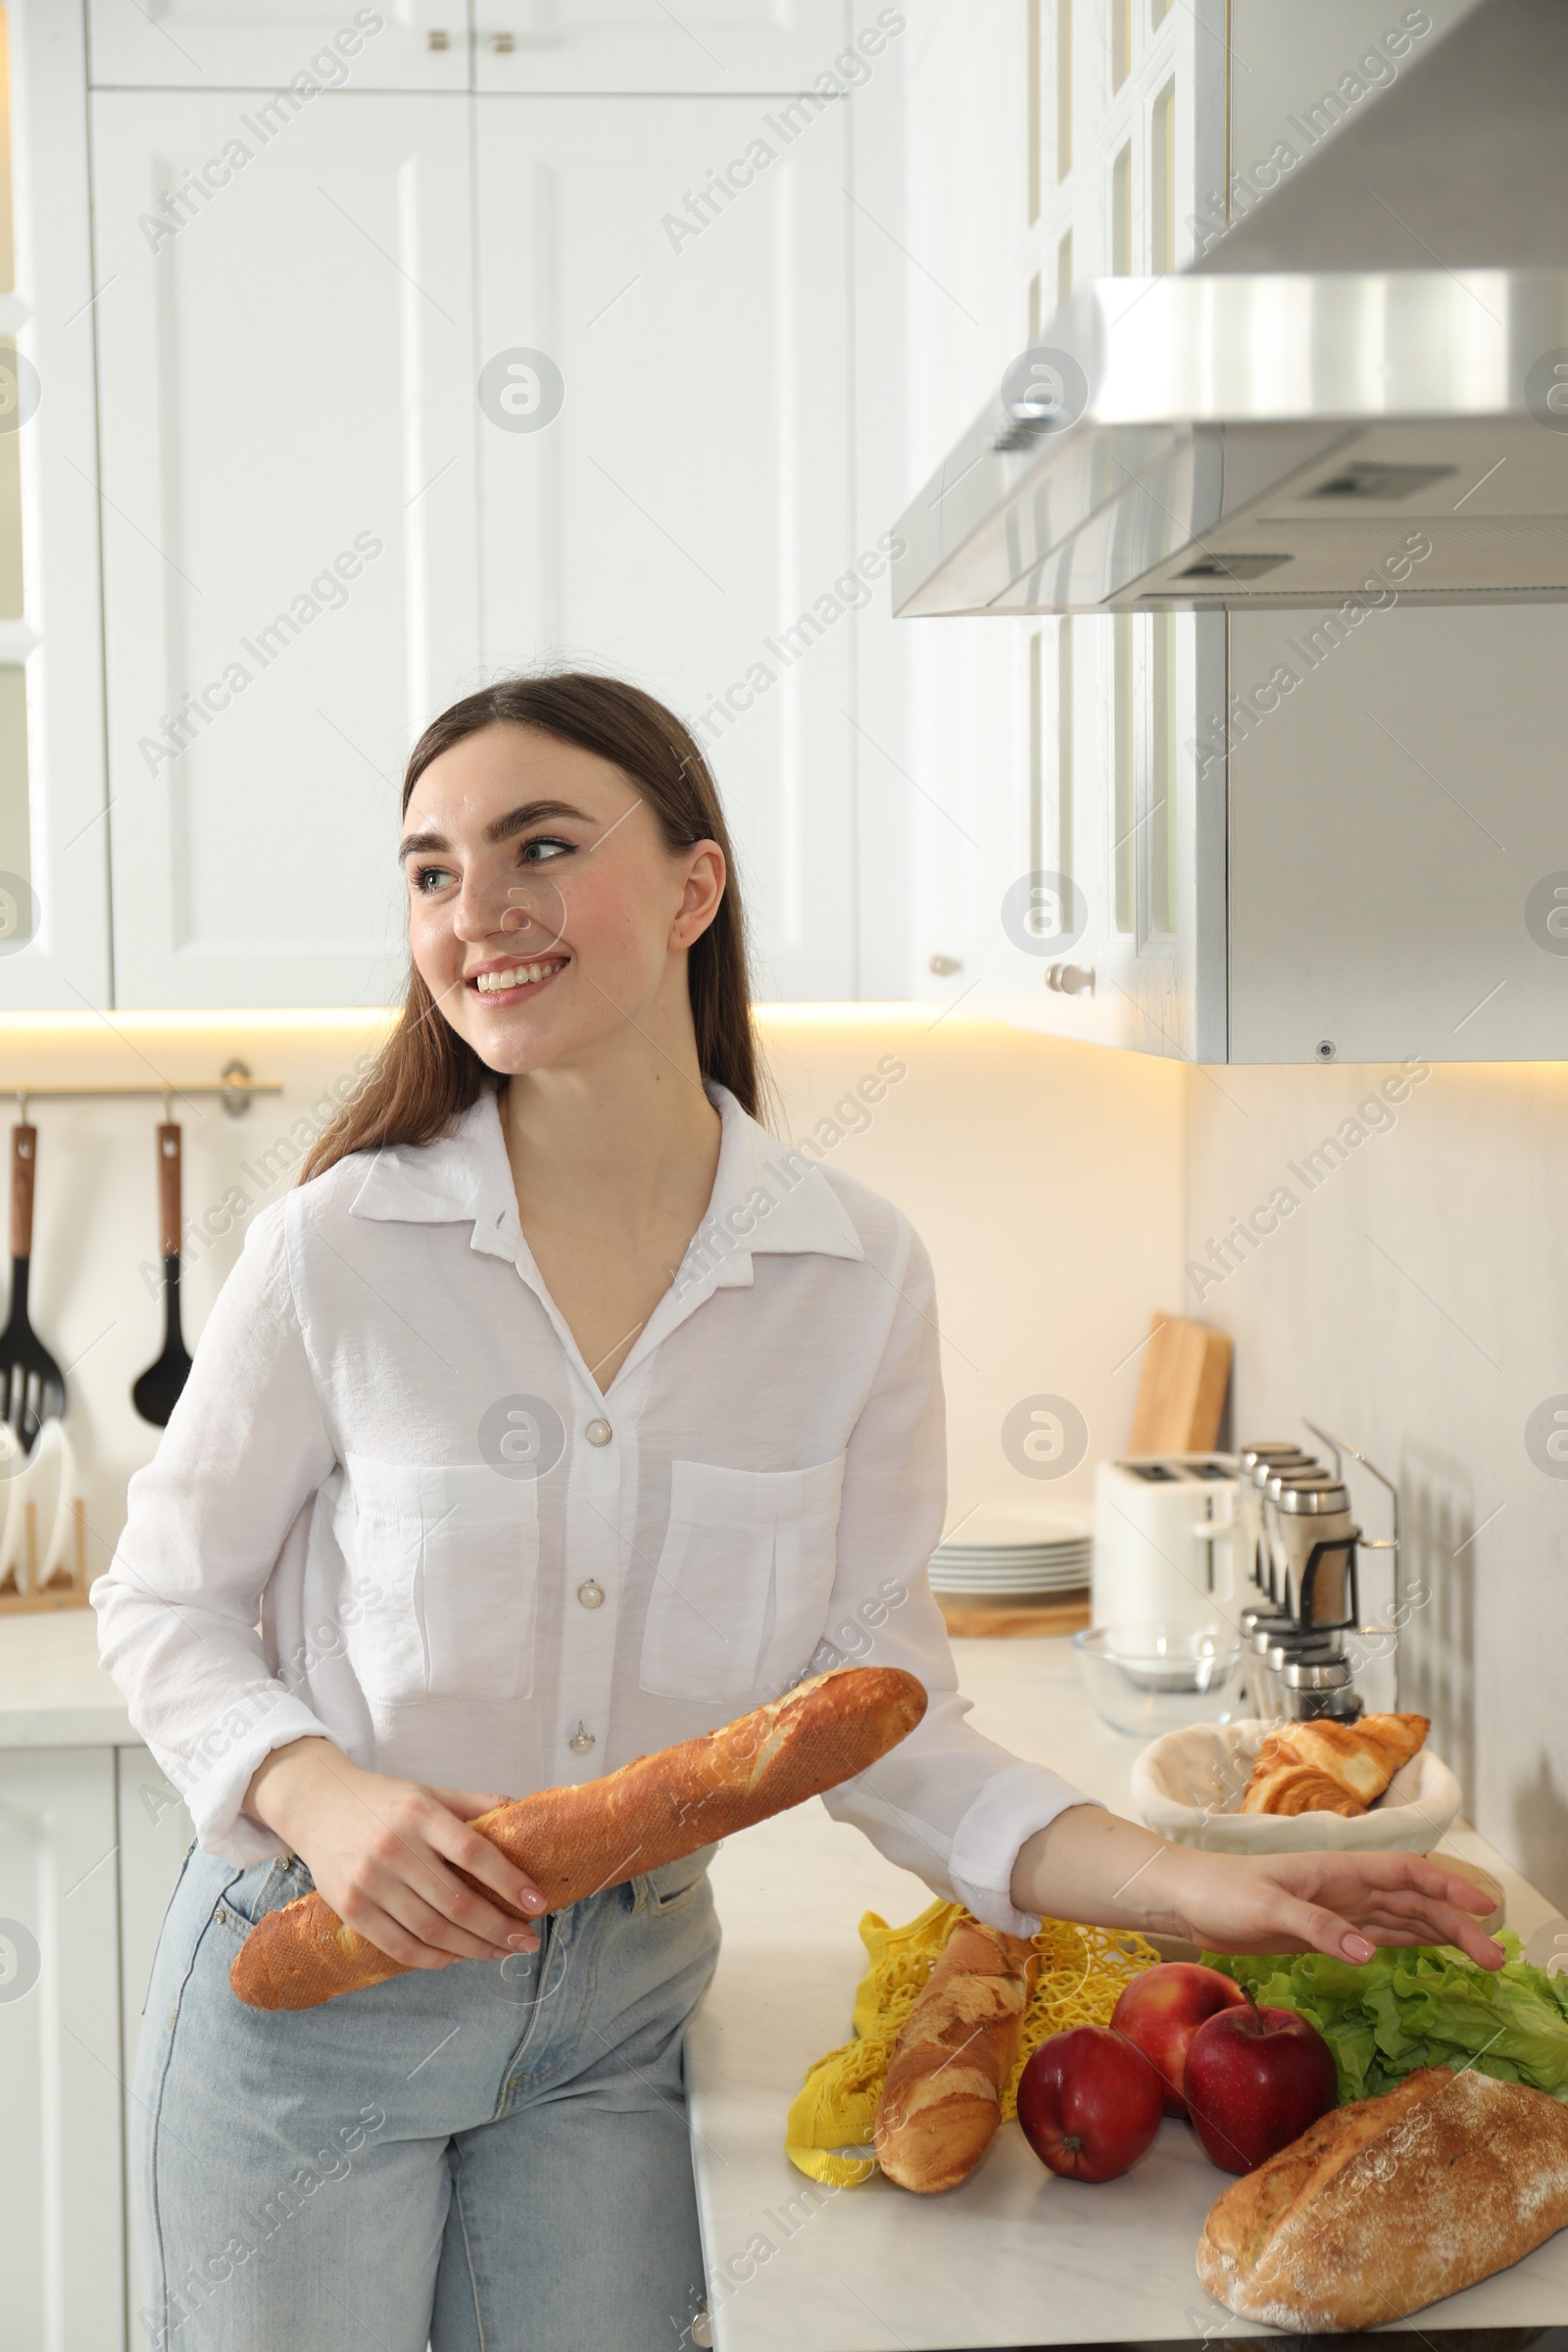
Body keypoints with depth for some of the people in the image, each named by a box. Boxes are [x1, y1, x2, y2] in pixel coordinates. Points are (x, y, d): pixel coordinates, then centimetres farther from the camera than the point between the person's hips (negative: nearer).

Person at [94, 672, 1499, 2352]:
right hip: (309, 1987, -1)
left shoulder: (856, 1275, -9)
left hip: (622, 2002, 2)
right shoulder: (338, 1246, -15)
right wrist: (318, 1793, -23)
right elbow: (165, 1601, -4)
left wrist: (1185, 1885, -17)